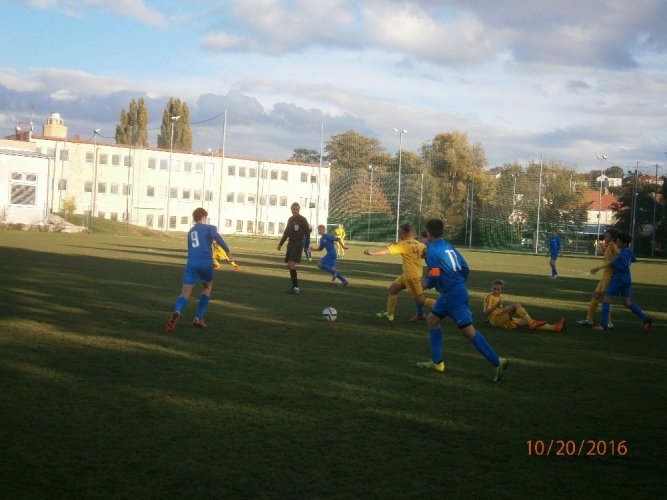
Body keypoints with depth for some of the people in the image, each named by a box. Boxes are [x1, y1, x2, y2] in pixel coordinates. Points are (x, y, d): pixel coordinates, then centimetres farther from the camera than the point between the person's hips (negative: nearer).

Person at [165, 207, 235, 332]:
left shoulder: (190, 232, 27)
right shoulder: (209, 228, 11)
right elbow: (217, 237, -10)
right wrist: (228, 252, -7)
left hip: (191, 262, 3)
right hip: (206, 262, -2)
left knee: (185, 293, -8)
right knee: (207, 288, 25)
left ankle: (177, 312, -41)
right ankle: (199, 318, 16)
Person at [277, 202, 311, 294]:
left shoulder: (303, 220, -6)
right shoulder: (290, 219, 13)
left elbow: (307, 233, -7)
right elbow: (286, 232, 22)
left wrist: (306, 246, -12)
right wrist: (281, 243, 20)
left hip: (298, 244, -7)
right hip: (290, 244, 7)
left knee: (291, 264, -18)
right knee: (289, 266, 5)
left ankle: (295, 287, -14)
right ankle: (295, 286, 13)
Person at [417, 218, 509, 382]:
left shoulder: (432, 250, -13)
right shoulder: (449, 247, 11)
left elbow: (434, 276, -20)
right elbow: (465, 269, 12)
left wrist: (428, 284, 1)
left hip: (452, 295, -10)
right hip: (458, 289, 10)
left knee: (468, 330, -9)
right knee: (432, 319, 19)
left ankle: (497, 362, -11)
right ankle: (437, 362, 22)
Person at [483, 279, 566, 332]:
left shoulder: (499, 296, 21)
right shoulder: (490, 297, -5)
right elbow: (485, 312, -17)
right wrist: (496, 305, -28)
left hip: (503, 321, 8)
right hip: (495, 319, -8)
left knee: (526, 322, -7)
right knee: (515, 304, -26)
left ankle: (554, 327, -17)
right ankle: (532, 323, -34)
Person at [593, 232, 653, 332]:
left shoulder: (623, 253, -17)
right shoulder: (629, 251, 10)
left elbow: (625, 268, -24)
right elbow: (634, 259, 31)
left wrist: (614, 262, -15)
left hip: (619, 278, -9)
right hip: (627, 279, 9)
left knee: (606, 298, -4)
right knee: (628, 303, 13)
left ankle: (604, 324, -10)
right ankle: (645, 319, 3)